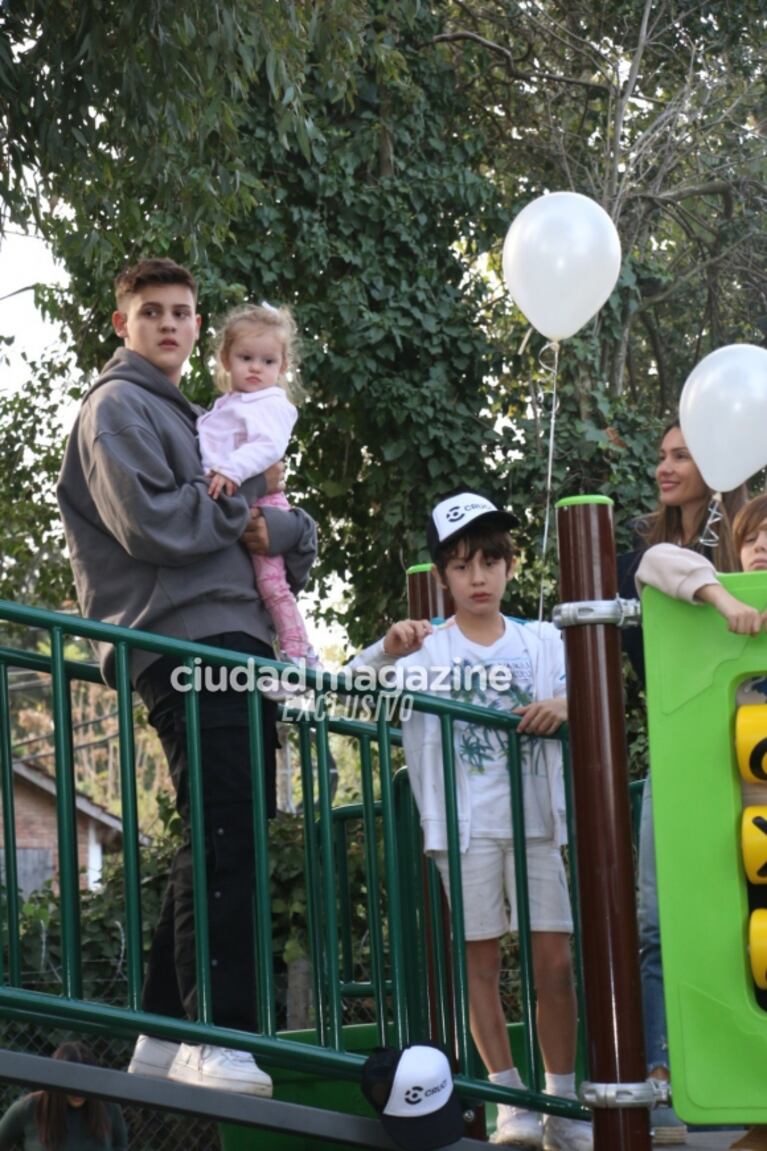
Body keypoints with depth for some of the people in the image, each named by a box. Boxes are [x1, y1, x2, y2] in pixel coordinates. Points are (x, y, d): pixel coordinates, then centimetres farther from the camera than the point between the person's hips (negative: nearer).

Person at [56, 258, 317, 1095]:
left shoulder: (193, 421, 28)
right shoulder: (118, 407, 2)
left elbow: (282, 534, 23)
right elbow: (148, 524, -14)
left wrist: (279, 527, -1)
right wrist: (240, 509, -1)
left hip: (241, 637, 9)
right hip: (186, 643, -9)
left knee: (225, 840, 6)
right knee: (224, 838, -16)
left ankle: (167, 1033, 11)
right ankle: (218, 1037, -15)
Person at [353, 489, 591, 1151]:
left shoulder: (544, 641, 10)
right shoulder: (425, 647, 4)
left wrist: (566, 708, -19)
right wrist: (386, 651, -28)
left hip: (535, 820, 1)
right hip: (465, 825, -1)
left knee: (556, 961, -2)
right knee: (481, 962, 1)